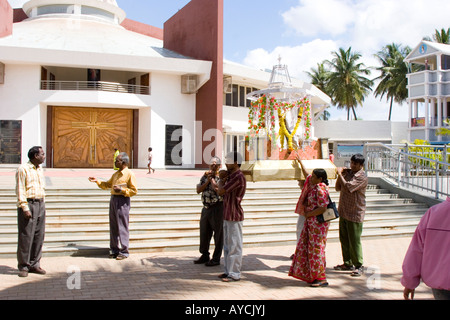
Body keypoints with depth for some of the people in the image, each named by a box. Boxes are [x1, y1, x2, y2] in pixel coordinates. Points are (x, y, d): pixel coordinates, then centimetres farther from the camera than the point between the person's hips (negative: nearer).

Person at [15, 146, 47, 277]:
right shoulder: (23, 169, -7)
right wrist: (25, 208, -17)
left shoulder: (40, 170, 16)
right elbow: (20, 190, -11)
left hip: (40, 204, 7)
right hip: (28, 204, -7)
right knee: (26, 236, -4)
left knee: (39, 236, 7)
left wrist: (42, 205, 16)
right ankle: (23, 267, 3)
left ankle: (34, 264, 15)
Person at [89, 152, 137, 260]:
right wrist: (97, 181, 14)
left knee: (122, 227, -5)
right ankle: (114, 250, 20)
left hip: (123, 201, -8)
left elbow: (134, 190, -11)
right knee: (113, 227, 11)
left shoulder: (129, 174, -8)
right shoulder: (116, 174, 17)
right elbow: (107, 185, 24)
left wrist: (122, 190, -20)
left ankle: (124, 252, 2)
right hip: (113, 199, 8)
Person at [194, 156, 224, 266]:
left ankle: (216, 258, 12)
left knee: (218, 234, 2)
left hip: (218, 207, -7)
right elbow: (198, 190, 0)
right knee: (204, 232, 14)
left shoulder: (222, 177, -9)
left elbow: (217, 189, -24)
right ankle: (204, 255, 29)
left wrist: (211, 178, -16)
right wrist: (207, 180, -10)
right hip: (206, 207, 7)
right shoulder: (205, 177, 10)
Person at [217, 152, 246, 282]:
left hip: (234, 217, -10)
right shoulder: (231, 176, 16)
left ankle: (234, 274, 4)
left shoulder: (238, 177, -17)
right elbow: (223, 191, 18)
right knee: (227, 245, 15)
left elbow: (221, 191, -19)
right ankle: (228, 271, 24)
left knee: (234, 246, -3)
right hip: (227, 216, 10)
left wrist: (220, 182, 0)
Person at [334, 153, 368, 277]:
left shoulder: (362, 177, -14)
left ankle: (359, 266, 7)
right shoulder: (347, 172, 9)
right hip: (343, 211, 8)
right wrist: (339, 175, -3)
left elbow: (348, 187, -25)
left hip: (355, 213, -7)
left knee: (354, 241, -3)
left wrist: (340, 173, -15)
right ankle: (348, 264, 25)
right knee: (344, 239, 13)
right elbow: (338, 188, 11)